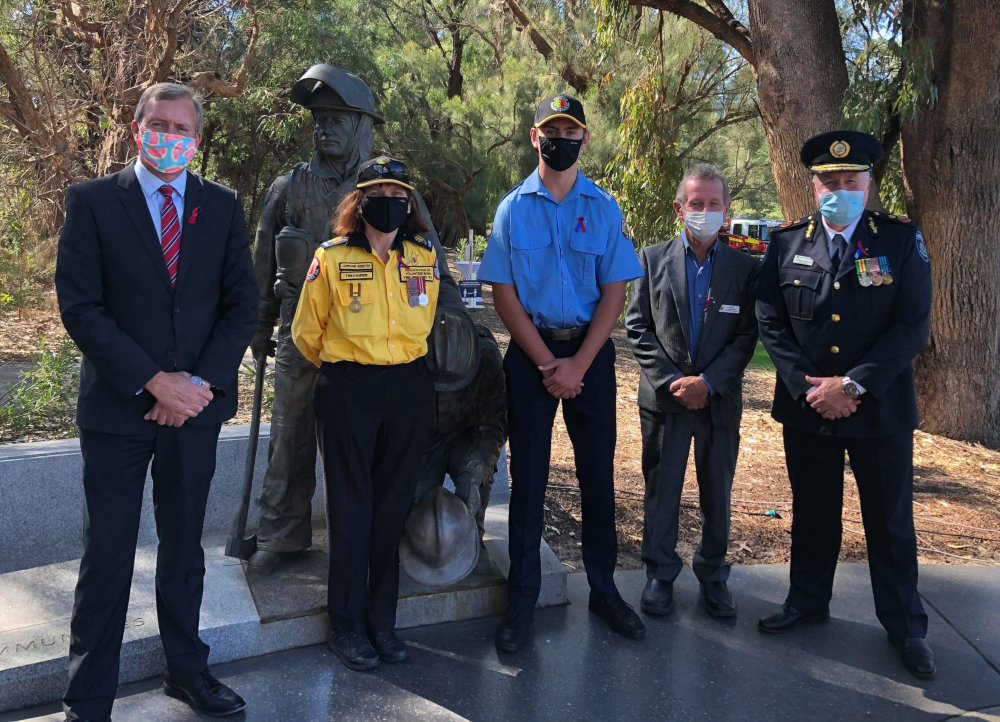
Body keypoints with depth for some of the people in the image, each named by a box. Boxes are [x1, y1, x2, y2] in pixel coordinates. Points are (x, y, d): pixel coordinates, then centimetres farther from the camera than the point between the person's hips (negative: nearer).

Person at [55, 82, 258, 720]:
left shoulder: (223, 206, 7)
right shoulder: (92, 201, -1)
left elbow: (242, 302, 4)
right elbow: (80, 306, -8)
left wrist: (200, 381, -8)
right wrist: (152, 381, -15)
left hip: (196, 404, 3)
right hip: (117, 405, -2)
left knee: (185, 548, 16)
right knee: (107, 555, 4)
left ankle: (188, 671, 32)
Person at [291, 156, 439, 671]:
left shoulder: (425, 257, 6)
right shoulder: (332, 258, -5)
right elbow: (306, 331, 6)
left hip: (409, 388, 3)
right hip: (348, 391, -3)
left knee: (393, 507, 8)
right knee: (351, 508, 2)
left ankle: (382, 620, 22)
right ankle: (346, 625, 17)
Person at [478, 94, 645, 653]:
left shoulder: (605, 209, 4)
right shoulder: (514, 207, 3)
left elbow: (615, 291, 0)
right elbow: (504, 292, -1)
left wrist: (578, 363, -10)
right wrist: (546, 363, -9)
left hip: (591, 350, 1)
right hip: (530, 350, -1)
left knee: (598, 471, 6)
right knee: (528, 476, 3)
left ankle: (604, 589, 21)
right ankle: (522, 600, 15)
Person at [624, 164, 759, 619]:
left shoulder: (745, 268, 2)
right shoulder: (653, 259, 2)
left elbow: (747, 335, -2)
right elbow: (637, 327, -1)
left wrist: (708, 382, -14)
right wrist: (672, 380, -11)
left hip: (720, 398, 1)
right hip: (663, 395, 0)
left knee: (717, 492, 10)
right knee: (660, 488, 7)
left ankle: (712, 573, 27)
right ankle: (659, 573, 23)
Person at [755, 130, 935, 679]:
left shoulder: (902, 240, -4)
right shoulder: (786, 243, 2)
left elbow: (913, 326, -10)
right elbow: (770, 323, -1)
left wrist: (852, 385, -17)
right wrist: (808, 387, -11)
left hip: (880, 409, -2)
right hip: (805, 408, 2)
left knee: (891, 522, 10)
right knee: (812, 512, 16)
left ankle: (904, 626, 27)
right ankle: (808, 601, 36)